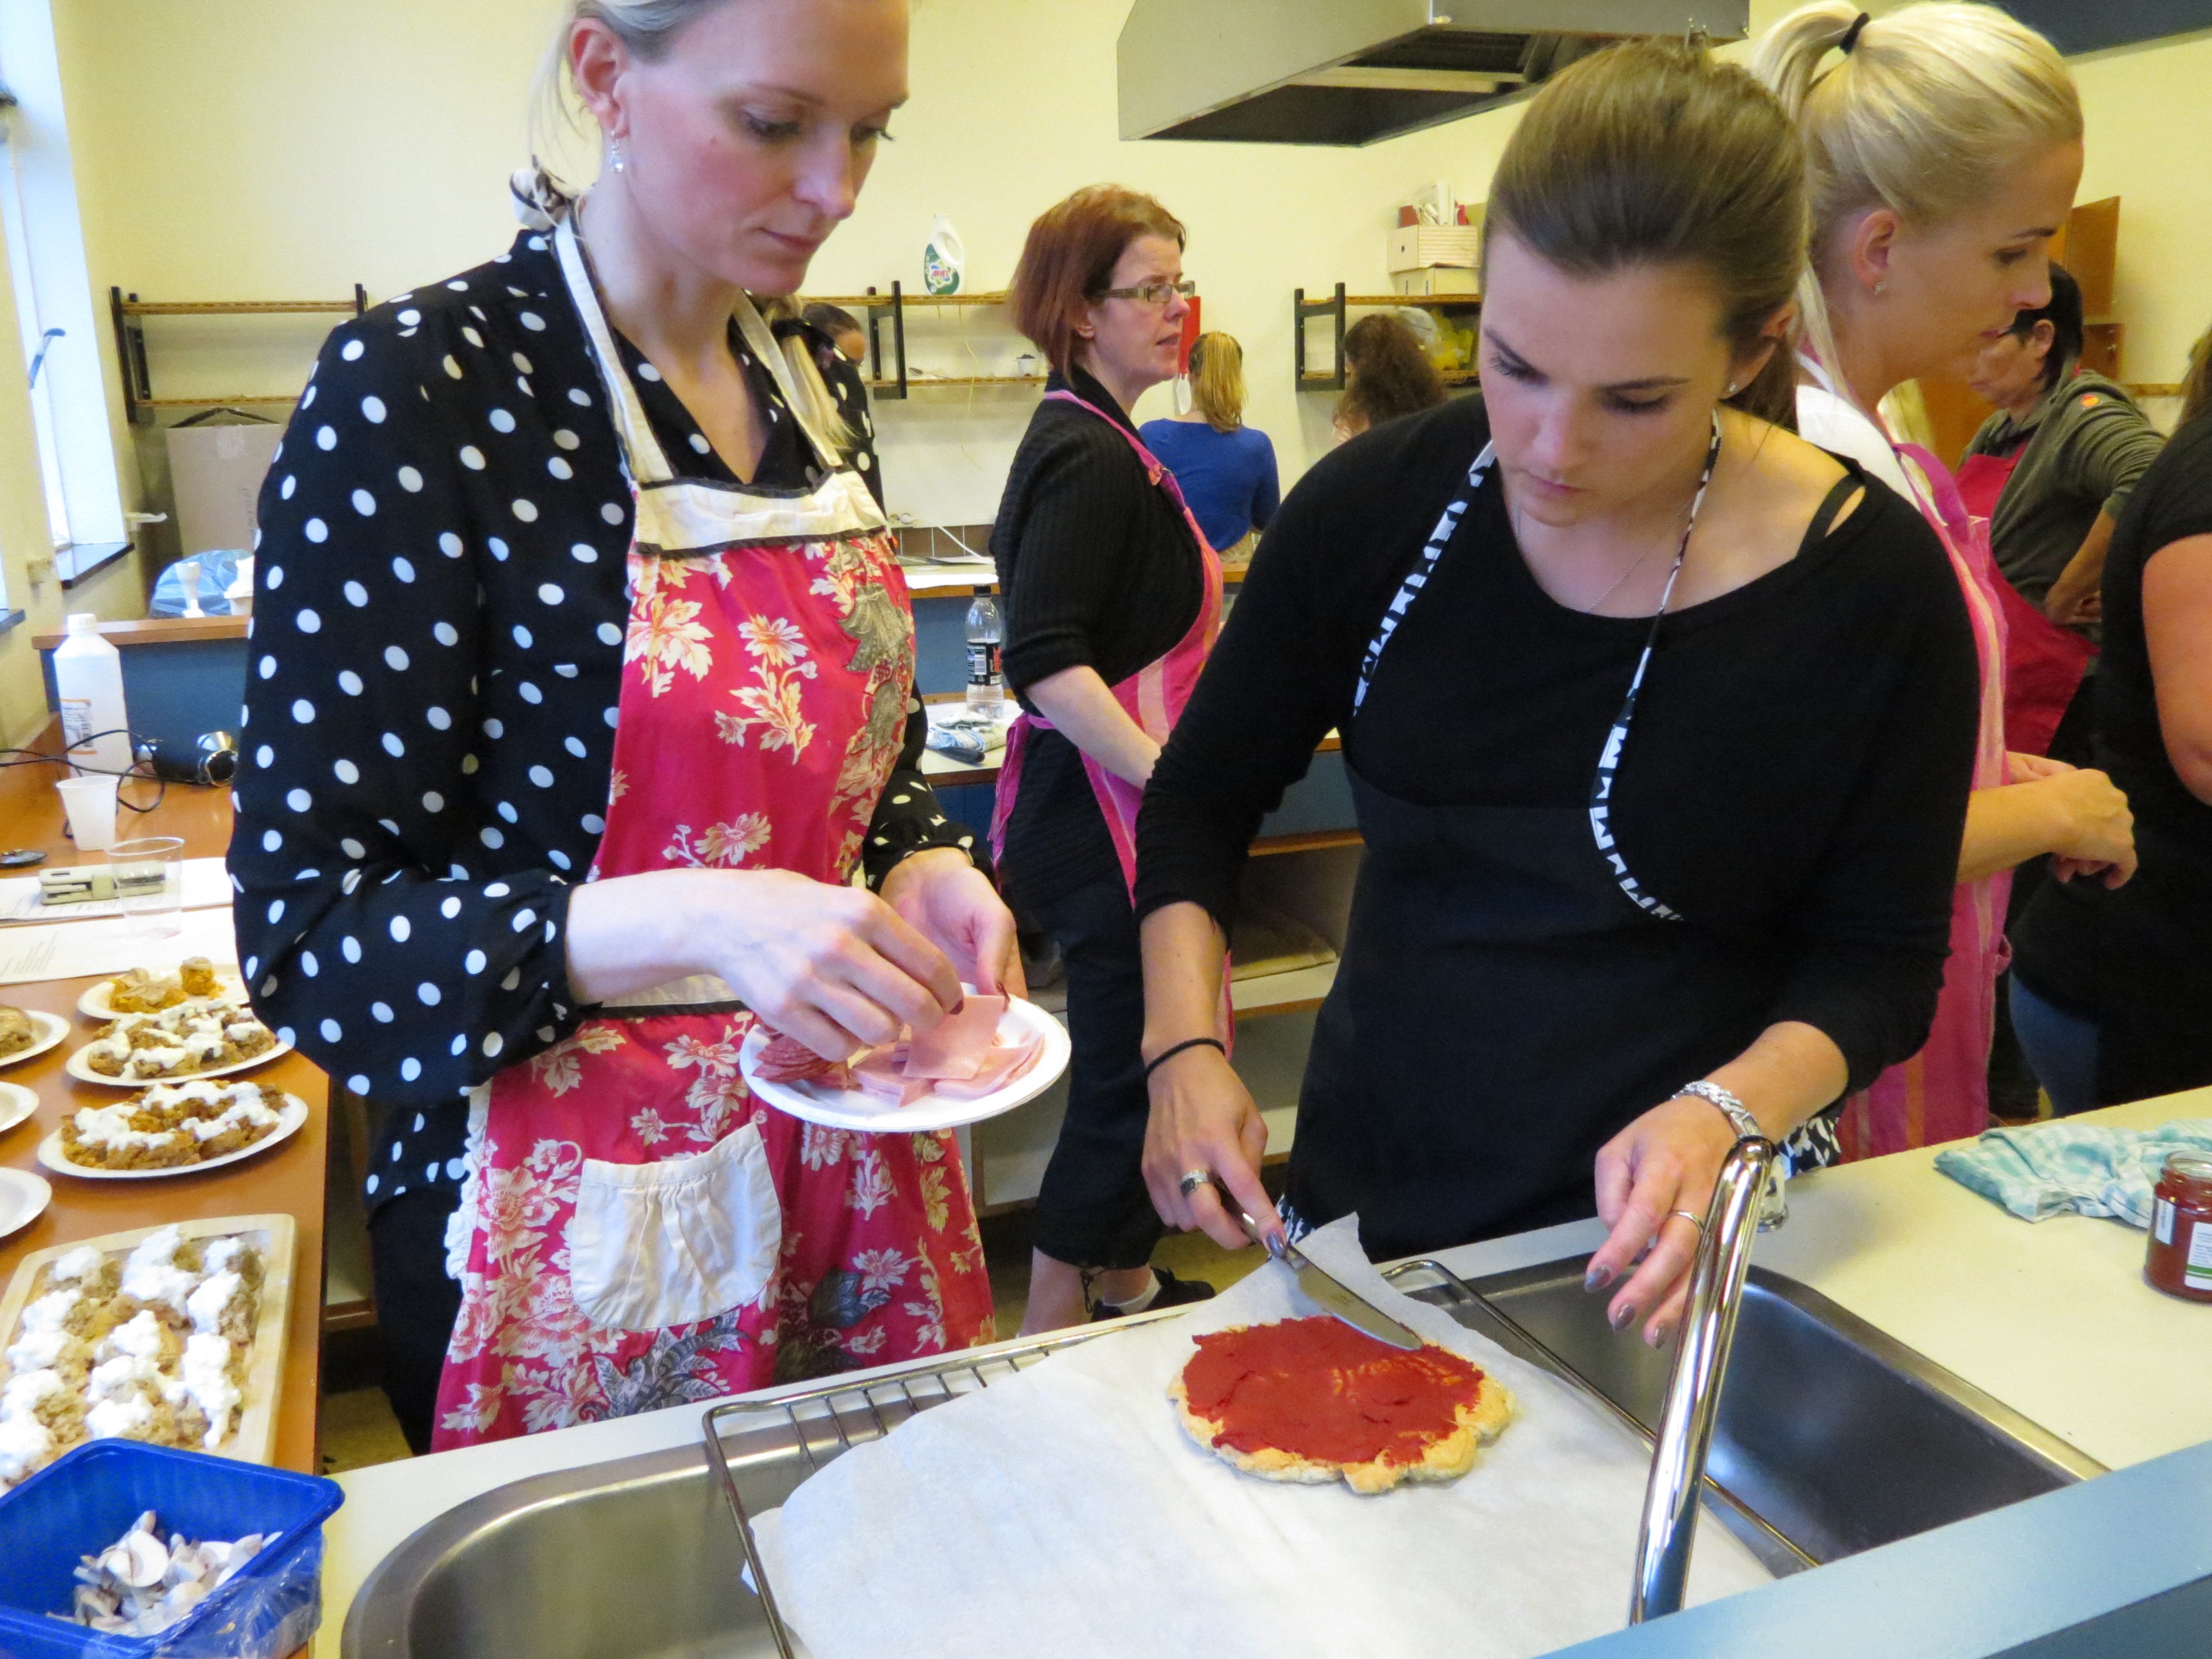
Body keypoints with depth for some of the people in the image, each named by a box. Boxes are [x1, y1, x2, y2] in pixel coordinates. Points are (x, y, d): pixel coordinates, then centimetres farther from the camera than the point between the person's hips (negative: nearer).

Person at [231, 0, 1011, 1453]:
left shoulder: (805, 388, 4)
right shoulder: (416, 391, -16)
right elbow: (309, 931, -16)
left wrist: (930, 870, -7)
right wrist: (692, 922, -30)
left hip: (849, 1159, 6)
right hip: (575, 1216, -5)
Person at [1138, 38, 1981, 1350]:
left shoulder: (1875, 583, -16)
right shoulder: (1380, 503, -12)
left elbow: (1881, 965, -7)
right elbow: (1205, 796, -1)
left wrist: (1724, 1113, -26)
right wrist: (1185, 1049, -14)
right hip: (1366, 1193, 3)